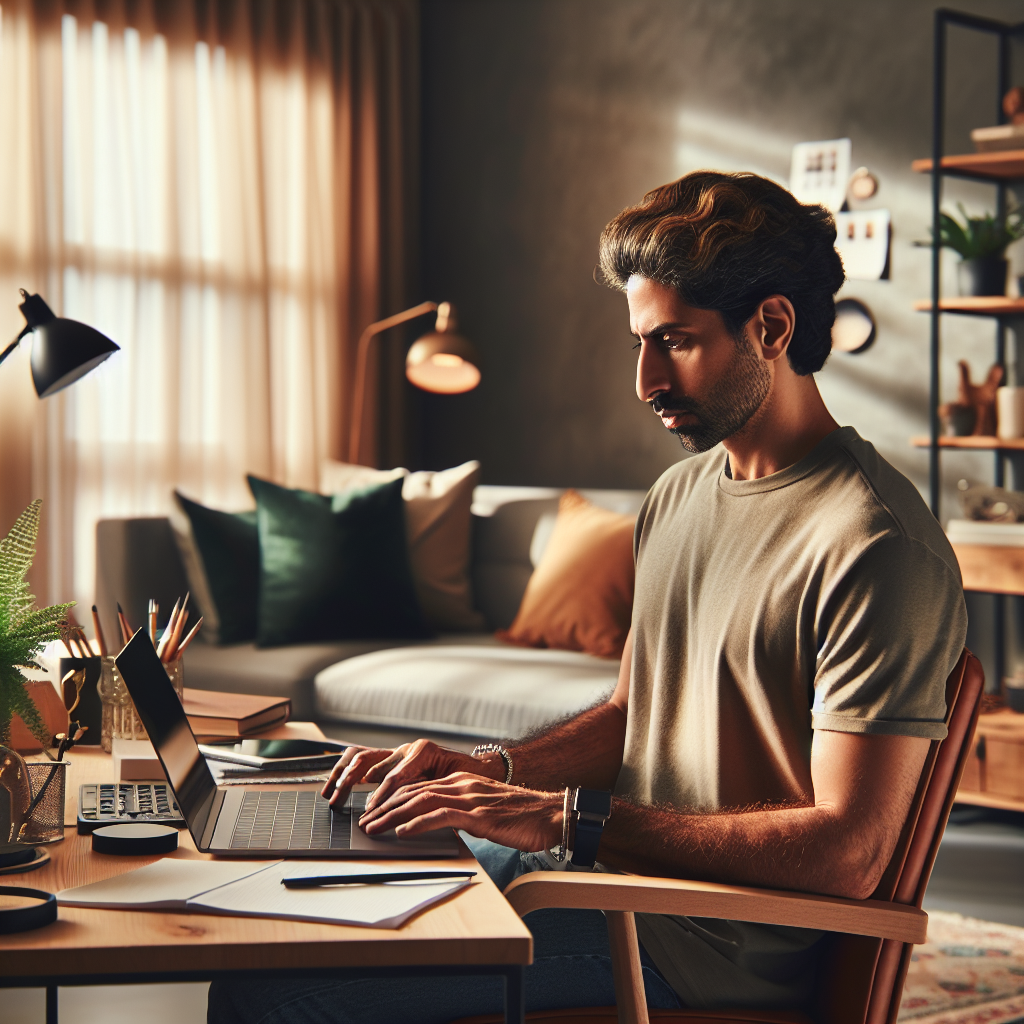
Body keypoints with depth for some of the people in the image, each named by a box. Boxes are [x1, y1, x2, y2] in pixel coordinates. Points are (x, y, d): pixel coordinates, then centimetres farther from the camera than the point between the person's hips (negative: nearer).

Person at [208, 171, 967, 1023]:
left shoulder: (878, 547, -20)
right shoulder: (679, 494, 10)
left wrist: (566, 818, -24)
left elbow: (847, 854, -24)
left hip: (717, 949, -8)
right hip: (623, 867, 9)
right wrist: (489, 770, -2)